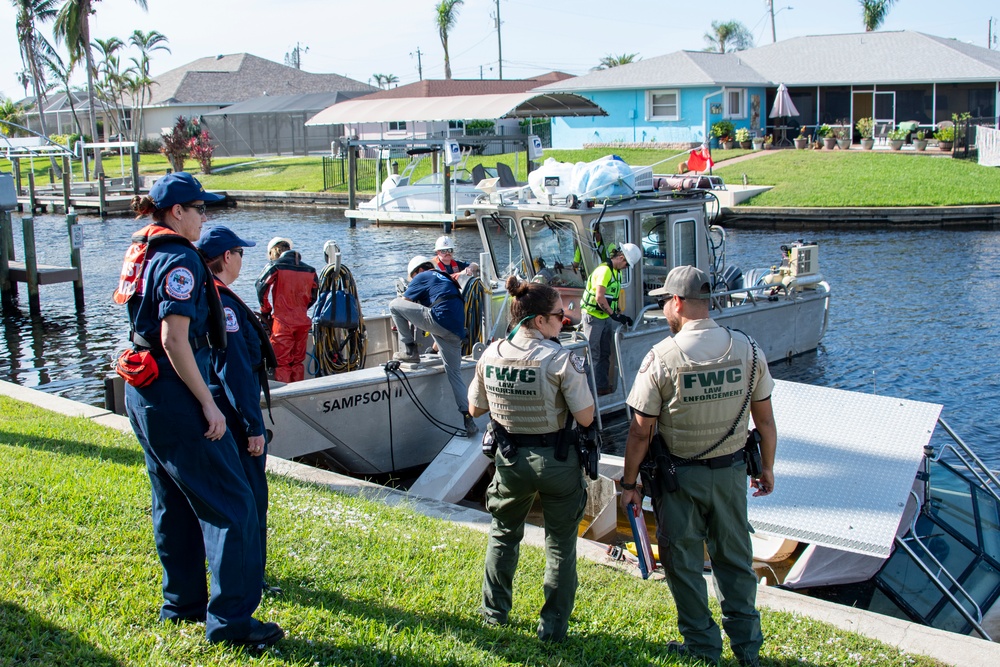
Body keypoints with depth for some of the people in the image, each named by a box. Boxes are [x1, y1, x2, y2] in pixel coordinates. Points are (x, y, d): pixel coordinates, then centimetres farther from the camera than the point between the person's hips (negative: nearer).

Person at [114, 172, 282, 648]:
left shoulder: (143, 255, 13)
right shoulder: (180, 260, -16)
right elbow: (174, 340, -23)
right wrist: (207, 402, -19)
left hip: (144, 394, 11)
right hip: (174, 394, -10)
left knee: (174, 503, 19)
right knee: (230, 505, -6)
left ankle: (182, 602, 30)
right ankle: (230, 619, -4)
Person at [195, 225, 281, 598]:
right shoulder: (221, 302, -20)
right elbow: (235, 370, -23)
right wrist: (254, 426, -20)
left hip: (209, 412, 10)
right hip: (230, 415, -10)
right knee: (249, 495, -2)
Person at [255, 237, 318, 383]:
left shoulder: (274, 266, -4)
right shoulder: (309, 270, 10)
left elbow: (261, 288, -8)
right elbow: (313, 296, 12)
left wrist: (265, 312, 4)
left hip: (282, 322, -5)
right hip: (302, 322, 5)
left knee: (281, 362, 0)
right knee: (298, 362, 13)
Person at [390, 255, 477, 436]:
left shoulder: (423, 277, 12)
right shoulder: (447, 280, 34)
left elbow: (403, 302, 13)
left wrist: (399, 322, 34)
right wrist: (437, 342, 46)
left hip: (439, 319, -8)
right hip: (456, 331, 8)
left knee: (394, 304, 2)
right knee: (454, 373, 14)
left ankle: (409, 350, 3)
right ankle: (468, 419, 7)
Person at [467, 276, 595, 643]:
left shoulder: (491, 355, -7)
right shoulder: (561, 360, -21)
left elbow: (475, 408, 5)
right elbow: (585, 417, -19)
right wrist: (579, 376, -4)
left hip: (511, 459, 4)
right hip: (557, 461, -4)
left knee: (504, 533, 27)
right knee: (560, 545, 15)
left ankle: (494, 610, 37)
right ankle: (553, 625, 21)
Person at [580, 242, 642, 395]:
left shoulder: (616, 272, 12)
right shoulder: (604, 270, -19)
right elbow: (599, 298, -25)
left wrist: (619, 315, 9)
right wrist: (613, 314, -20)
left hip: (605, 317, 10)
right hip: (593, 315, -10)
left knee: (604, 354, 11)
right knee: (593, 354, -5)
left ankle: (603, 386, 17)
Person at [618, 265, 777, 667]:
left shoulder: (661, 358, -18)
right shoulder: (748, 350, -7)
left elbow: (640, 431, -13)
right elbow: (764, 420, 2)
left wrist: (629, 484, -2)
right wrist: (767, 468, 16)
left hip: (679, 474, -3)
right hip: (731, 471, 4)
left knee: (684, 561, 12)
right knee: (734, 558, 17)